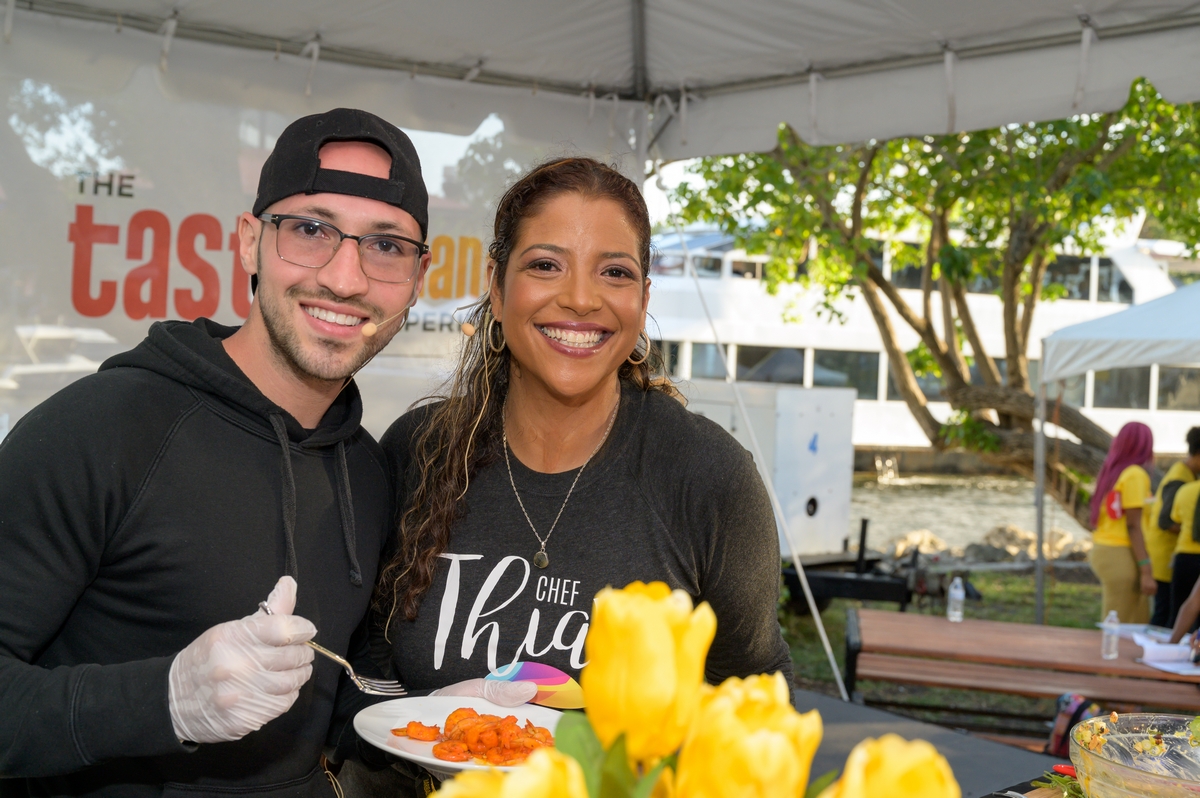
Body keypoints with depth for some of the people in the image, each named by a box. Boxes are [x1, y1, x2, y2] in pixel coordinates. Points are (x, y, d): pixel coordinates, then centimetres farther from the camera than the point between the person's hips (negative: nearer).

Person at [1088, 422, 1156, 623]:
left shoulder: (1110, 471, 14)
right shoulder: (1135, 474, -8)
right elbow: (1133, 526, -13)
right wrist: (1146, 571, -15)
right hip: (1120, 556, -8)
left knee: (1139, 618, 9)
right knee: (1123, 628, -5)